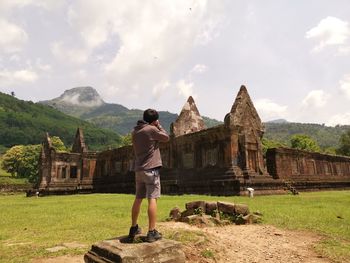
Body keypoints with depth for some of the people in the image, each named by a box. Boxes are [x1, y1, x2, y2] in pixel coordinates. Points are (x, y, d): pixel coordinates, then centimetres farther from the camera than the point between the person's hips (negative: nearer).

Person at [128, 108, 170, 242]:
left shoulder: (135, 132, 11)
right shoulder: (152, 129, -10)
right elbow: (166, 138, 1)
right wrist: (158, 126, 10)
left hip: (139, 169, 7)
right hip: (151, 168, -7)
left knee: (138, 199, 14)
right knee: (152, 199, -5)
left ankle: (133, 228, 24)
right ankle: (152, 232, -5)